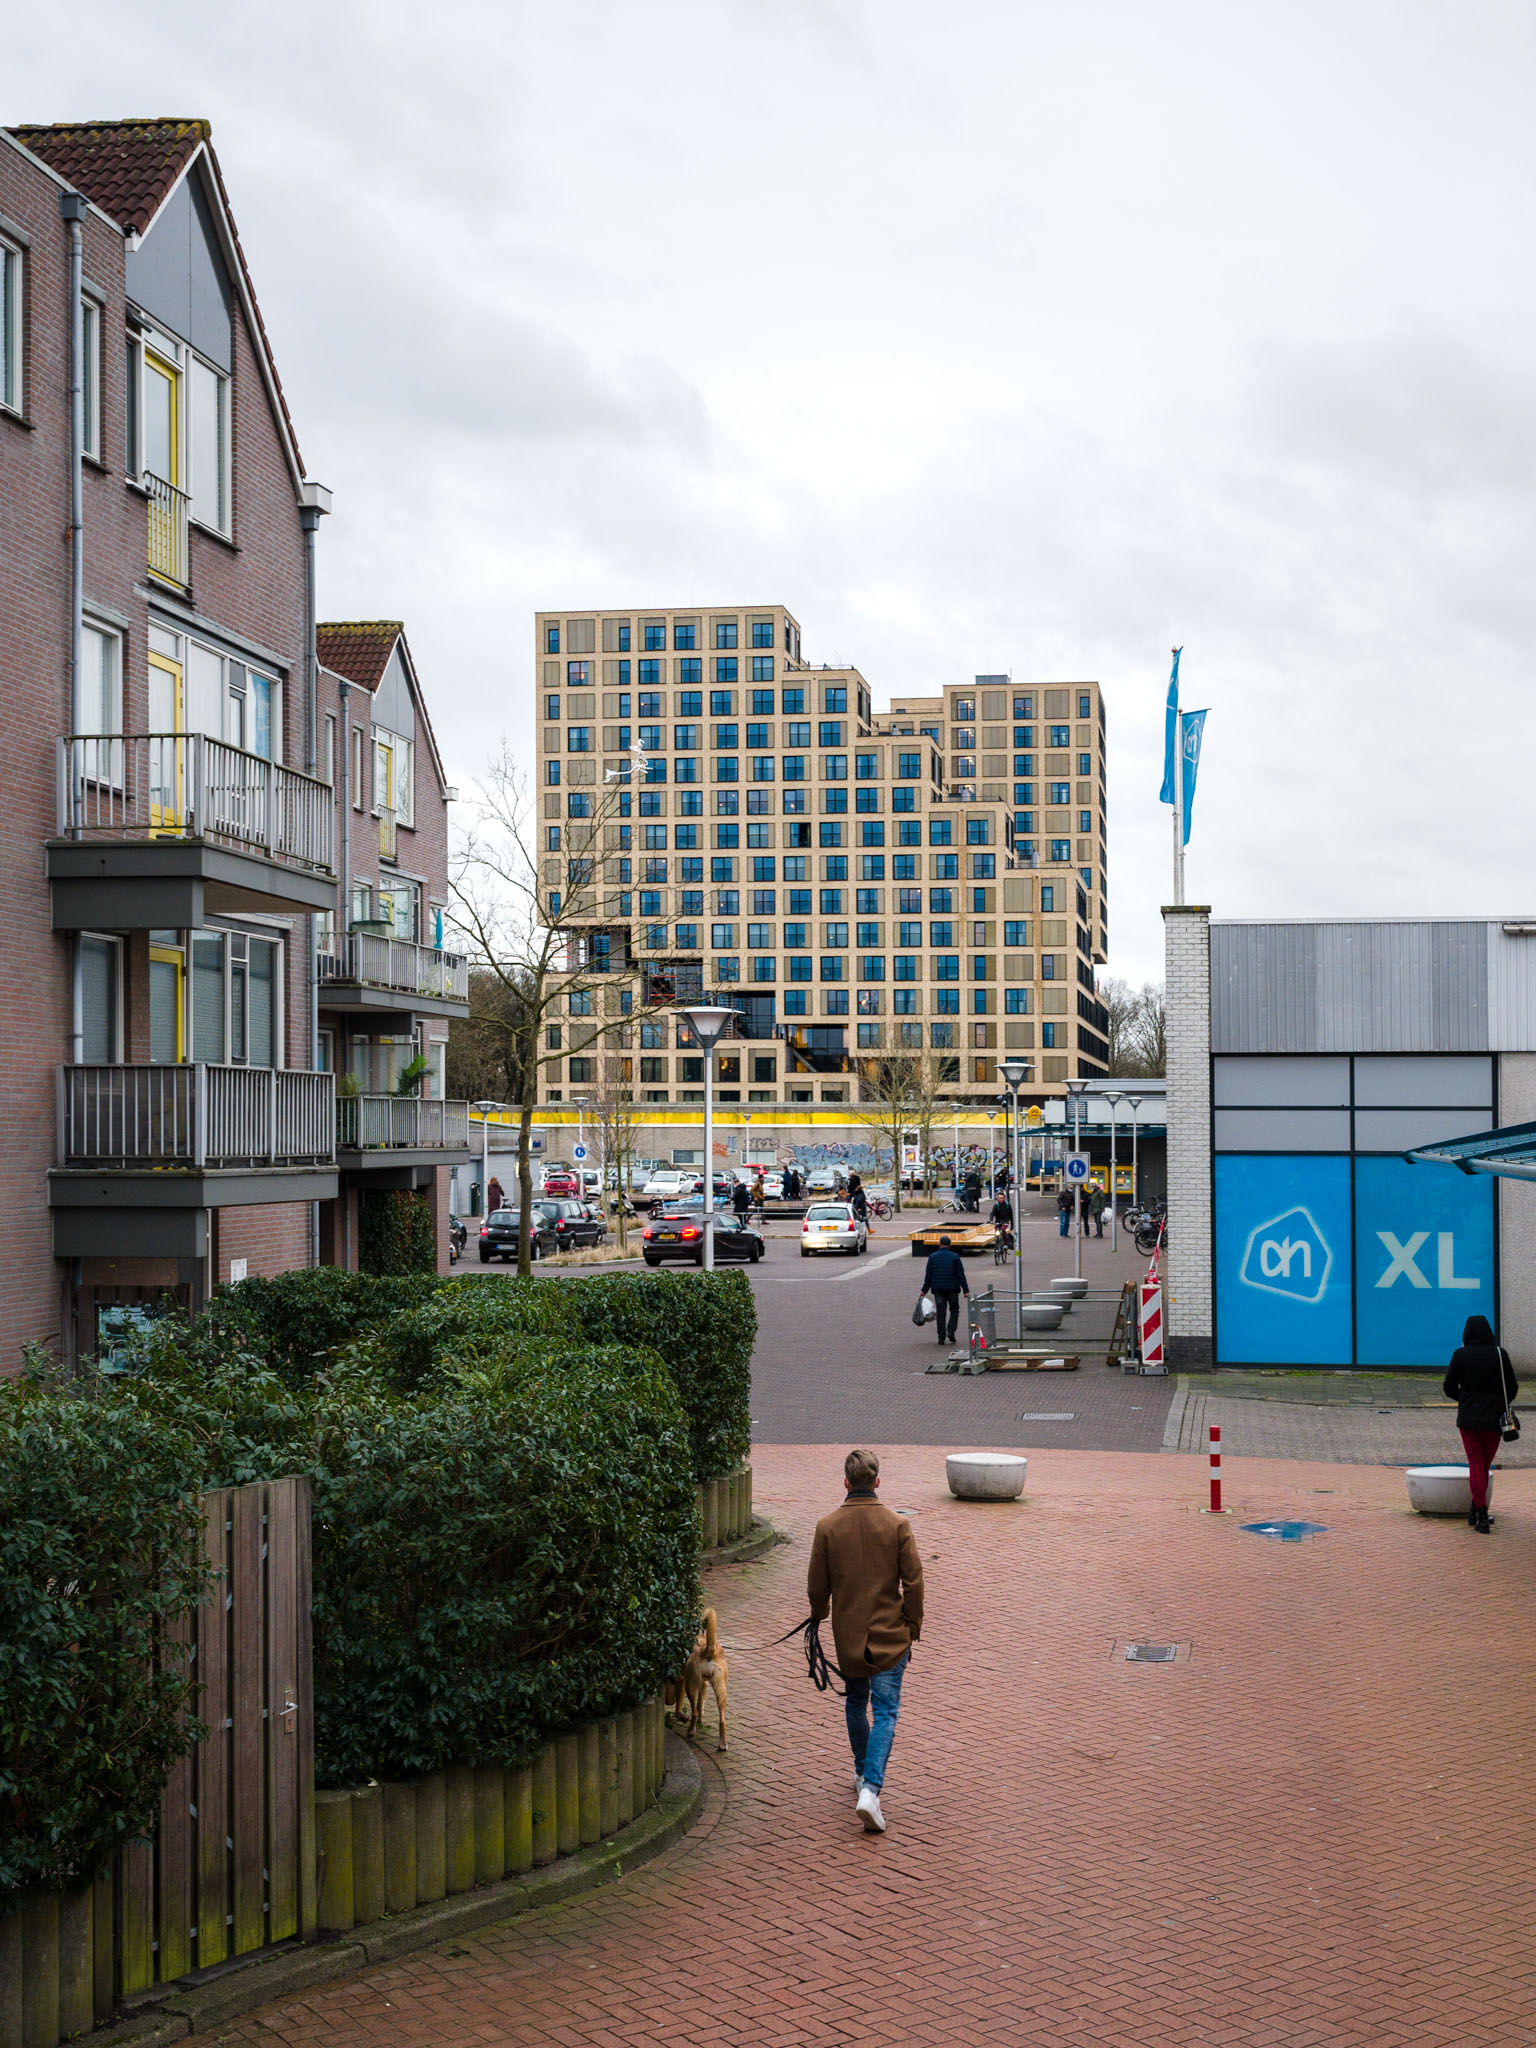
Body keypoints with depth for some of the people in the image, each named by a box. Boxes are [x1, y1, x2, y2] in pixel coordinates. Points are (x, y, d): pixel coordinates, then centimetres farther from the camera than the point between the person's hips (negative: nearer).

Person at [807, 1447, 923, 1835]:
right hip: (890, 1634, -2)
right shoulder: (897, 1525, -9)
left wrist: (819, 1615, 21)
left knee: (856, 1704, 23)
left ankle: (863, 1773, 35)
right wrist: (914, 1625, 7)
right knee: (885, 1712, -1)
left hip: (848, 1634, 2)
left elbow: (817, 1585, 1)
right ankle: (871, 1788, -17)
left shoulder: (827, 1526, -6)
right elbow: (913, 1581, -6)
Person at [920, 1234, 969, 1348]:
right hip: (952, 1289, -1)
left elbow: (928, 1275, 1)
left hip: (938, 1289, 1)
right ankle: (951, 1332, 0)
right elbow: (961, 1275, -5)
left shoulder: (932, 1257, -1)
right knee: (954, 1310, 15)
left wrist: (924, 1290, 8)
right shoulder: (955, 1257, -5)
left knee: (940, 1313, 4)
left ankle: (941, 1338, 2)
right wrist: (966, 1290, -2)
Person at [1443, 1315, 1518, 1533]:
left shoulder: (1460, 1355, -5)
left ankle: (1481, 1515, -6)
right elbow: (1512, 1387, -3)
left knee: (1476, 1465, 4)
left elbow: (1449, 1388, -2)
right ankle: (1476, 1511, 23)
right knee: (1485, 1464, 15)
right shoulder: (1499, 1354, -5)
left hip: (1468, 1417, -1)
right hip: (1493, 1418, 1)